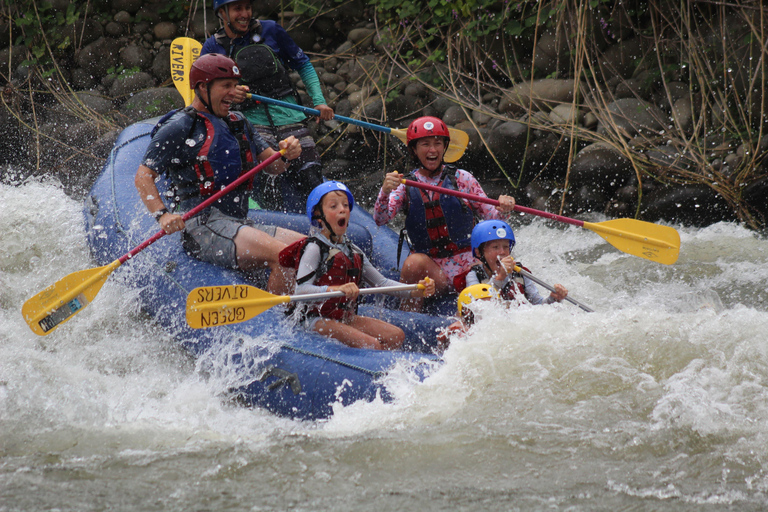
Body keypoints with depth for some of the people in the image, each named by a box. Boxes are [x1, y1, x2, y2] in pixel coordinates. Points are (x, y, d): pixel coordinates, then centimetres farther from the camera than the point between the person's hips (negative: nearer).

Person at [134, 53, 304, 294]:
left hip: (240, 224, 8)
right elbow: (143, 176, -7)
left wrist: (287, 154, -5)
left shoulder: (238, 123, 20)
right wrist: (162, 215, -23)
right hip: (203, 226, -8)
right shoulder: (179, 127, -3)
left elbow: (272, 165, 20)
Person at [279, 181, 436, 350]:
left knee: (396, 336, -5)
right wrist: (336, 289, -38)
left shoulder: (353, 251, 15)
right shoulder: (314, 248, -10)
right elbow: (301, 289, -23)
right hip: (317, 320, -9)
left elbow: (381, 282, 17)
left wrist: (416, 290, 2)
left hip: (345, 318, 9)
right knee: (371, 345, -24)